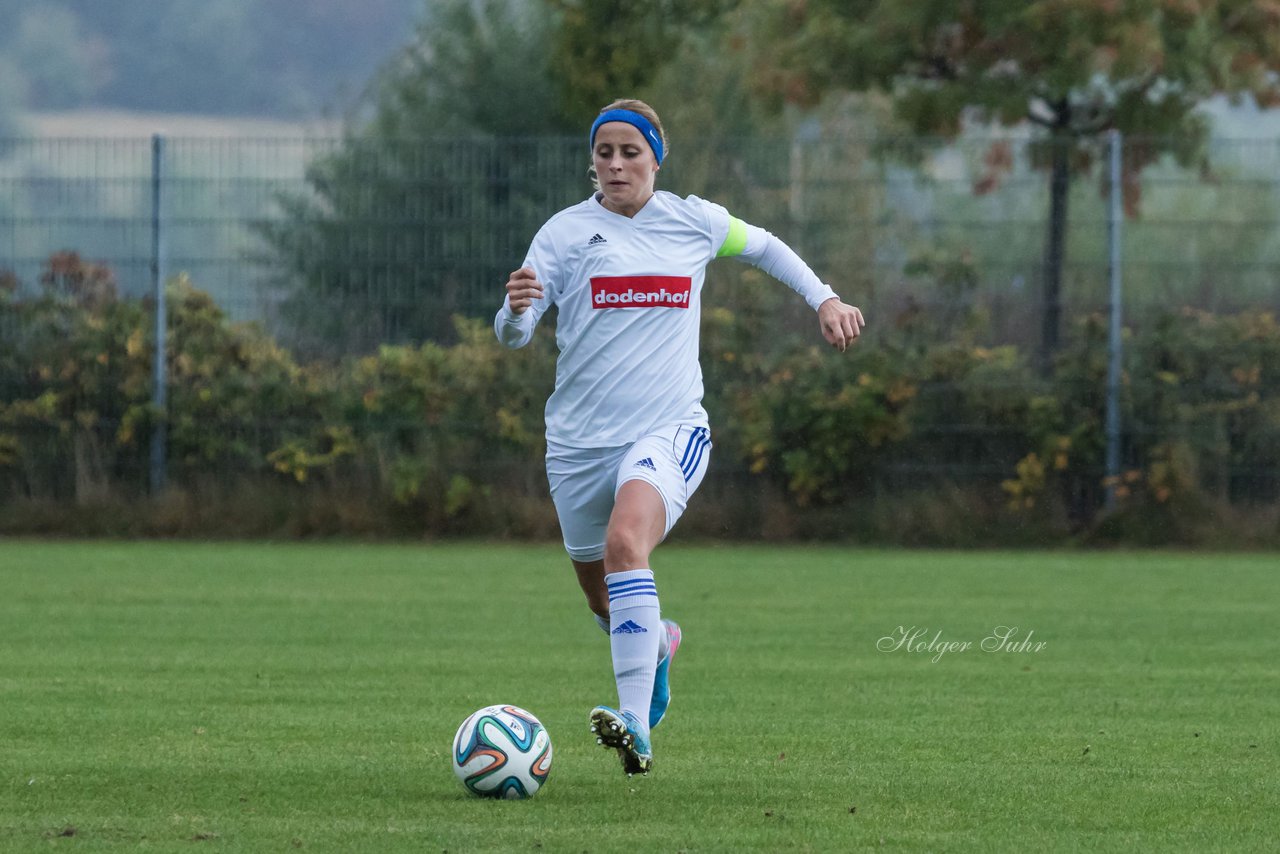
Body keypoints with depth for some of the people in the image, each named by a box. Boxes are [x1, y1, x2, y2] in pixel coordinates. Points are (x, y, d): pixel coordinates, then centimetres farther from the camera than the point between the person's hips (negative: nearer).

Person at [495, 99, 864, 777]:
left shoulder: (694, 222, 4)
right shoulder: (566, 232, -1)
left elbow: (764, 247, 26)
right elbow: (512, 336, -7)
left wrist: (825, 300, 18)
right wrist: (515, 308, -29)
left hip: (670, 429, -2)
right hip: (580, 439, 2)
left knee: (625, 542, -31)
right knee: (604, 601, 13)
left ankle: (637, 725, -39)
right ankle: (658, 645, 52)